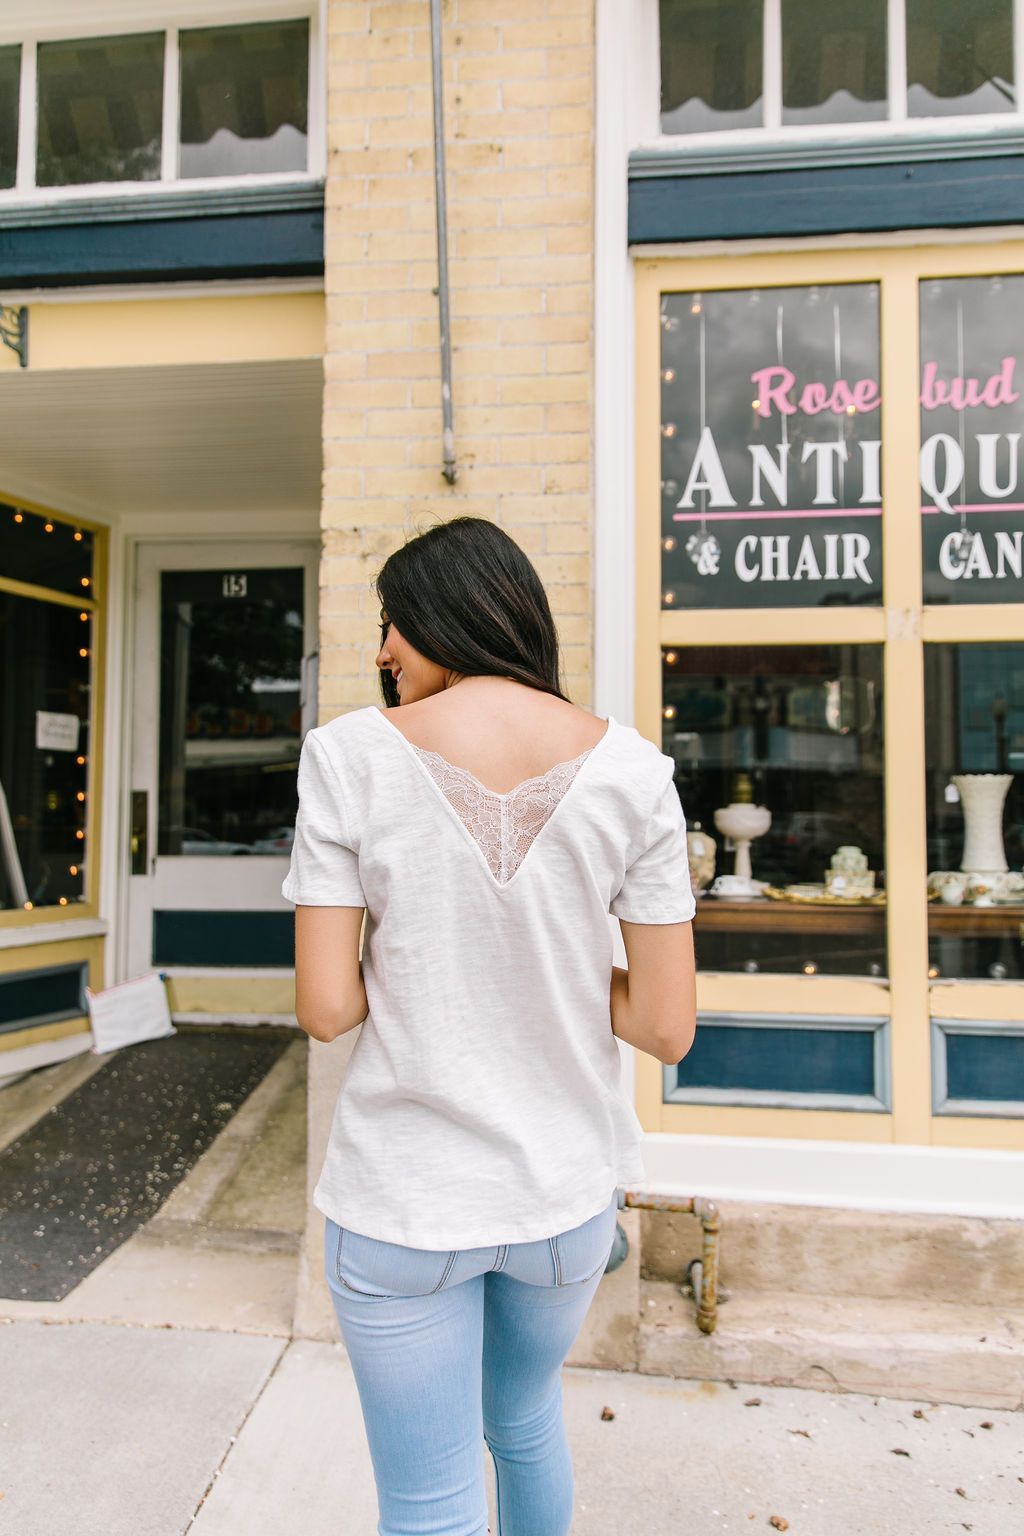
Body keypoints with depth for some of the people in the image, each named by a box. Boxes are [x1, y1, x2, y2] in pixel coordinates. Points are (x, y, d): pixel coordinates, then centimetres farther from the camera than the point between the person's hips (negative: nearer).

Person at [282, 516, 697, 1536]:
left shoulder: (349, 755, -16)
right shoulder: (628, 768, -11)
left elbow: (327, 1007, -13)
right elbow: (666, 1027, -10)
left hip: (403, 1199, -2)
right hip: (566, 1187, 3)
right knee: (526, 1419, 33)